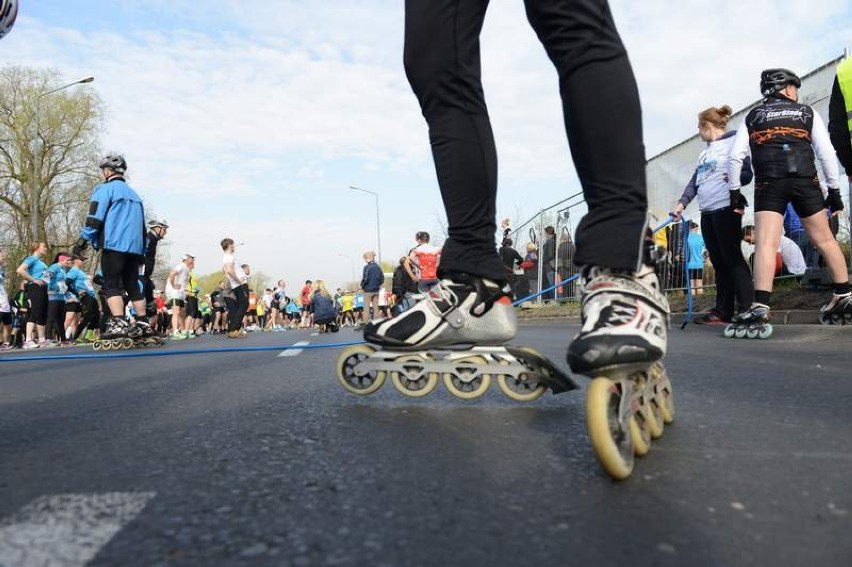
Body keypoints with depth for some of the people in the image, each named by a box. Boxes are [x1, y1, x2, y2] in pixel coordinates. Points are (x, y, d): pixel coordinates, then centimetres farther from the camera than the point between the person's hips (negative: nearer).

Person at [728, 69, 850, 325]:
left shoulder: (752, 116, 15)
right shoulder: (807, 112, 15)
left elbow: (736, 156, 5)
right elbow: (826, 153, 7)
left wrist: (734, 191, 11)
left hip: (768, 185, -1)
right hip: (805, 182, 1)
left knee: (766, 243, -11)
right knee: (825, 240, 15)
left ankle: (761, 305, -25)